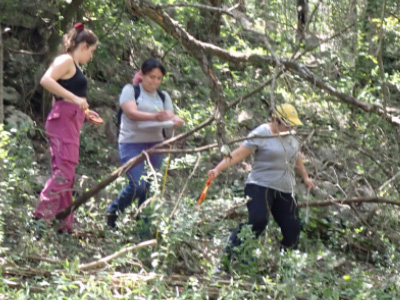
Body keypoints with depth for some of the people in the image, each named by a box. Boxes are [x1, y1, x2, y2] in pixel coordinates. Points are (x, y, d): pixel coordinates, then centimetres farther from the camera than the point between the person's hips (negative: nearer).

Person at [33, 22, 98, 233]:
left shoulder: (73, 65, 21)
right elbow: (46, 80, -23)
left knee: (65, 175, 8)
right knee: (64, 172, -16)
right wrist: (75, 99, -25)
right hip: (63, 121, -10)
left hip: (69, 123, 10)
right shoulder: (66, 60, -6)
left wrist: (84, 111, 24)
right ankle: (41, 217, -19)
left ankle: (64, 225, 9)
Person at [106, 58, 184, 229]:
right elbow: (132, 113, -17)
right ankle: (113, 211, 11)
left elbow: (170, 116, 1)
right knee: (137, 185, -14)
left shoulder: (163, 96, 15)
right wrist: (154, 117, -34)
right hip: (132, 144, -5)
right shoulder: (130, 90, 0)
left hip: (155, 145, 5)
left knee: (149, 188, 3)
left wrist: (175, 120, -25)